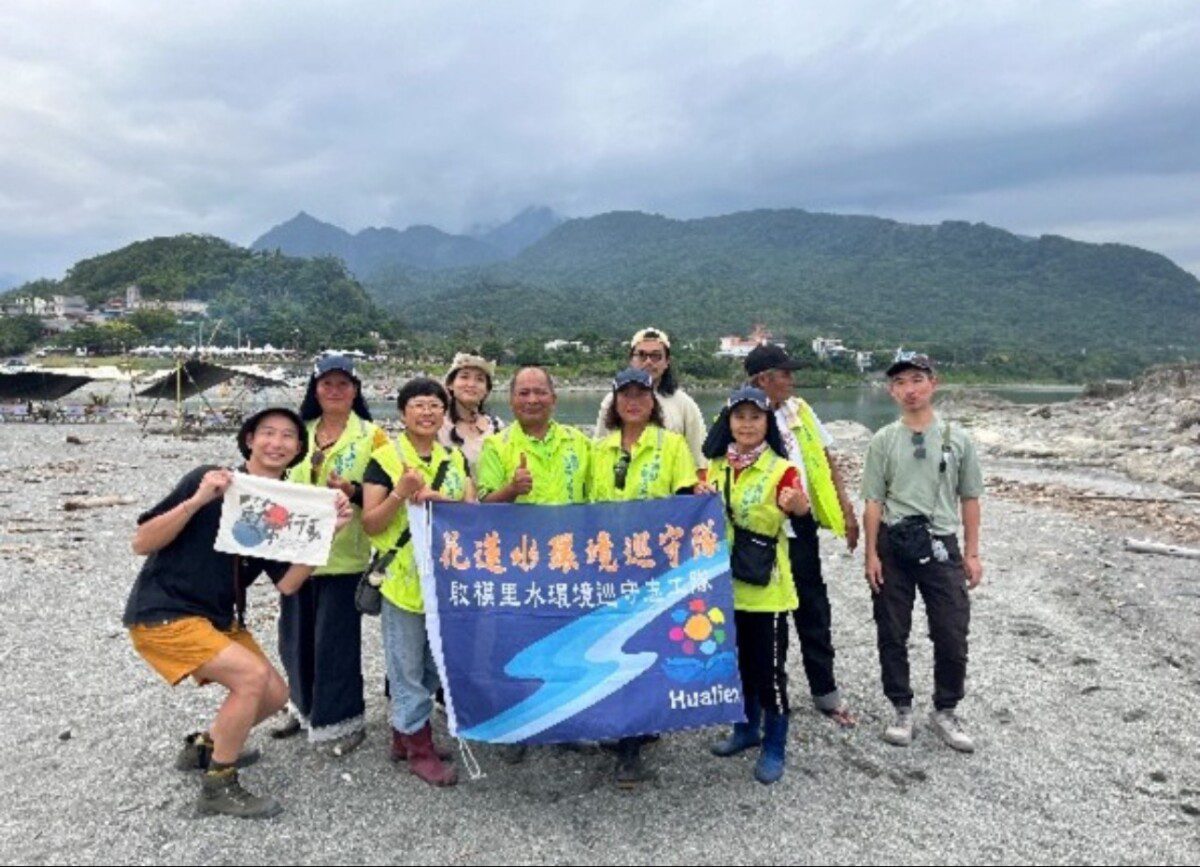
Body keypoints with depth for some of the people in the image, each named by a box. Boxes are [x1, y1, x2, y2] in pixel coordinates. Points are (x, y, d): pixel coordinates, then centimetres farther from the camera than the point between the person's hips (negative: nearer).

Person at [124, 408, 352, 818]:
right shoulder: (211, 480, -16)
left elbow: (288, 584, -7)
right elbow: (142, 543, -17)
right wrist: (197, 500, -30)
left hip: (219, 618, 7)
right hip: (162, 614, -7)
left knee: (275, 695, 7)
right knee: (253, 674, -22)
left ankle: (204, 747, 33)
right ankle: (219, 787, -4)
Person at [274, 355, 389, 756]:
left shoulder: (371, 435, -4)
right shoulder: (301, 432, 11)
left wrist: (353, 492, -22)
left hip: (343, 553, -5)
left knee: (336, 639, 0)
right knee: (296, 635, 14)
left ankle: (342, 719, 18)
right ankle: (305, 706, 35)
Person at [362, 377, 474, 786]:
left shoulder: (455, 459, 8)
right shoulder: (383, 459, -6)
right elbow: (370, 523, -9)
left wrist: (439, 497, -17)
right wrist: (401, 493, -24)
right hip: (402, 580, -5)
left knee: (434, 664, 16)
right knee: (408, 667, 4)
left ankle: (404, 733, 34)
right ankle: (420, 748, 18)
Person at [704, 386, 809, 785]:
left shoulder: (781, 469, -10)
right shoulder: (716, 467, 6)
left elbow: (799, 506, -30)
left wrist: (797, 506, -51)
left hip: (766, 585, -5)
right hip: (725, 579, 5)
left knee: (769, 665, 2)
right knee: (738, 659, 18)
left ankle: (774, 747, 19)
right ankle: (747, 728, 37)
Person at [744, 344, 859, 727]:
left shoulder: (799, 411, 7)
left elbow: (826, 461, 12)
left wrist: (846, 509, 7)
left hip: (800, 525, 5)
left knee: (813, 609, 13)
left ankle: (825, 691, 28)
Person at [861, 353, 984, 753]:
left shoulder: (956, 438, 2)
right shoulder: (883, 441, 0)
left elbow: (969, 499, 7)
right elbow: (873, 502, -1)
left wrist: (972, 553, 4)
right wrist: (871, 555, -4)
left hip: (941, 546, 0)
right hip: (893, 546, 0)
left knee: (952, 636, 4)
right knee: (892, 634, 8)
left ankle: (945, 712, 25)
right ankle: (902, 711, 26)